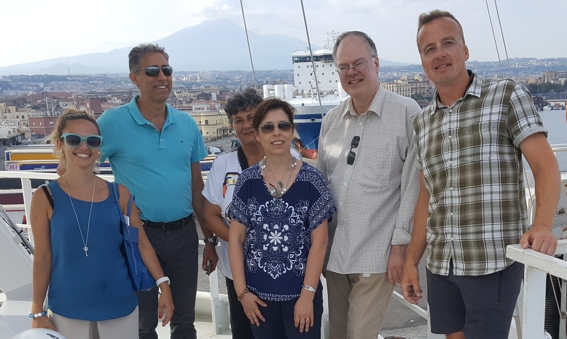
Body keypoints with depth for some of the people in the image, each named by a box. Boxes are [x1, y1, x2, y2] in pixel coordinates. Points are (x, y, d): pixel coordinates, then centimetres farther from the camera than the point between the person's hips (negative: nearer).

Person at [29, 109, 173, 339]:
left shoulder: (119, 193, -1)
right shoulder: (45, 198, -5)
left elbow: (141, 243, 2)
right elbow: (42, 257, -1)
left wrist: (163, 286, -1)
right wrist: (37, 313, 0)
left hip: (119, 306, 2)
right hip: (67, 311, -1)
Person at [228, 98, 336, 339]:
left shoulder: (311, 180, -8)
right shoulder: (247, 181, -2)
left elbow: (319, 241, -8)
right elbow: (236, 238, 1)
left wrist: (308, 294, -10)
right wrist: (241, 291, -2)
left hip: (301, 292, -2)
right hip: (259, 294, 2)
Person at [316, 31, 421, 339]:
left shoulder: (406, 113, -7)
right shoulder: (331, 120, 10)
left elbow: (412, 186, -9)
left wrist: (401, 244, -10)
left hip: (376, 255, -5)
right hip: (333, 252, 6)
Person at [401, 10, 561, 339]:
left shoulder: (507, 95, -2)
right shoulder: (423, 121, 11)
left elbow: (546, 165, -9)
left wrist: (542, 226, -26)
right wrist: (411, 260, 11)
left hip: (493, 261, -5)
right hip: (440, 264, 5)